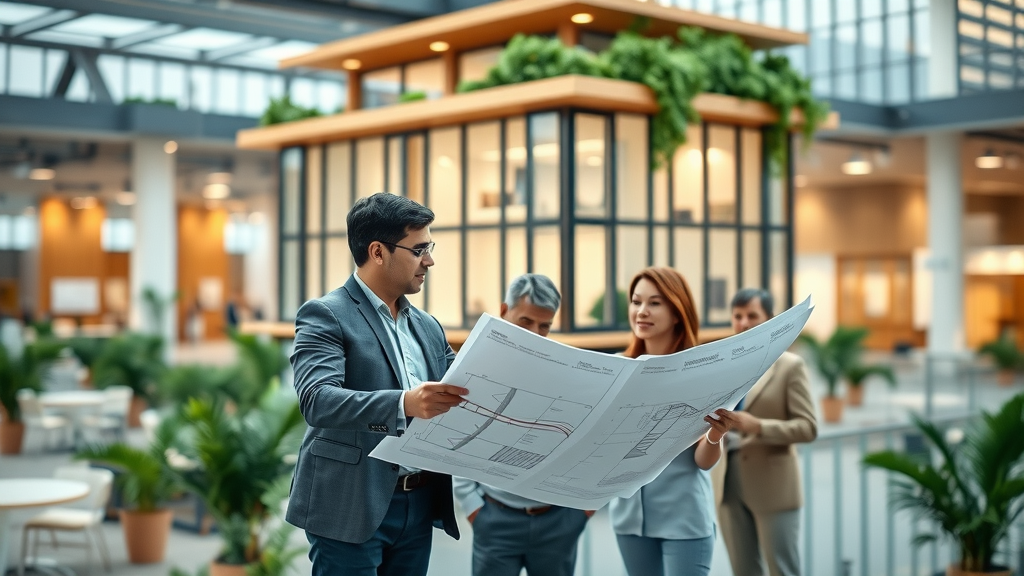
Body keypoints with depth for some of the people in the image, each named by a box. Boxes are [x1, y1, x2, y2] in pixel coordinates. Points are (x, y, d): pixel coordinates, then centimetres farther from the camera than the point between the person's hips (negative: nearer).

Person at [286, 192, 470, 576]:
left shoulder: (428, 327, 15)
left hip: (419, 506, 7)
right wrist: (404, 403, -37)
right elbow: (317, 400, -22)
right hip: (351, 508, -6)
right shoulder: (325, 315, -7)